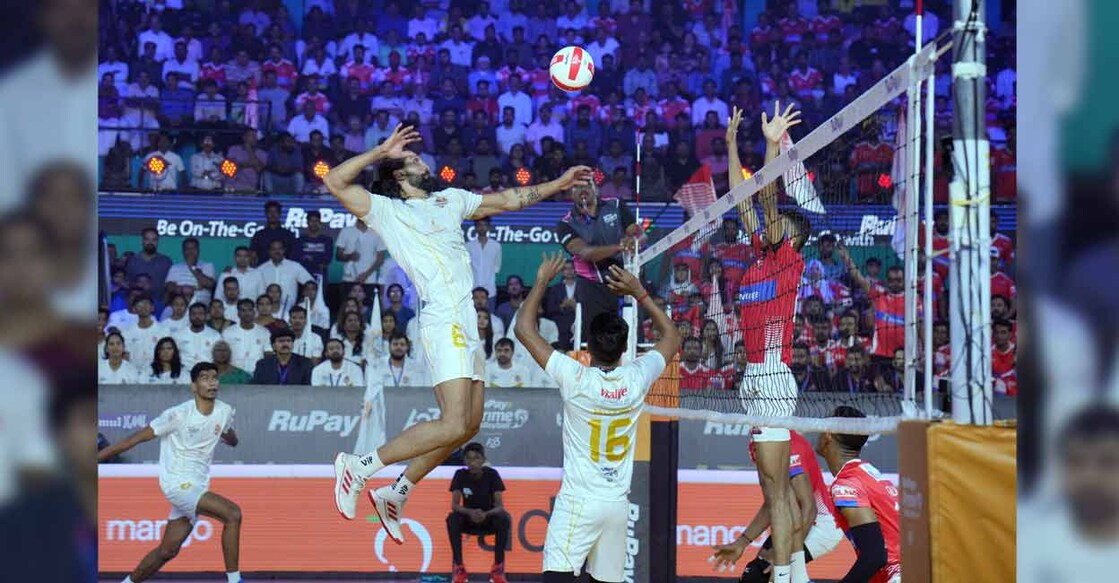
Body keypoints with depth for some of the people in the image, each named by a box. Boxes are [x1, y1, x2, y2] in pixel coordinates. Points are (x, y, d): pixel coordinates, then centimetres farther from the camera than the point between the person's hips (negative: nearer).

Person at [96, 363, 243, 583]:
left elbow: (232, 440, 24)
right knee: (232, 513, -24)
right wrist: (99, 457, -12)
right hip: (178, 484, -7)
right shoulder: (178, 415, -16)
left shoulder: (224, 412, 2)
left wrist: (229, 436, 1)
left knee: (168, 551, 9)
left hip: (198, 487, 7)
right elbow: (136, 438, -12)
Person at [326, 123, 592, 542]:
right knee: (454, 425, -19)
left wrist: (557, 185, 29)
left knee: (469, 423, 10)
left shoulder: (451, 200, 23)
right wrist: (381, 152, -6)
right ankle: (360, 467, -10)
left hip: (467, 325, 9)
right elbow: (336, 181, -10)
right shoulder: (387, 211, 2)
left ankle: (397, 492, 19)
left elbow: (509, 199, 31)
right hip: (444, 322, -9)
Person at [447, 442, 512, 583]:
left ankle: (498, 567, -23)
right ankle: (459, 567, -26)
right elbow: (455, 505, -16)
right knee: (452, 519, -31)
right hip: (468, 520, 1)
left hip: (489, 518, -1)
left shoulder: (492, 475, -12)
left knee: (504, 518, -33)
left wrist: (485, 514, -41)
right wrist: (470, 512, -38)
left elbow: (500, 506, -19)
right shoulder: (460, 475, -9)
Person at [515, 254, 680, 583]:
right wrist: (639, 293, 17)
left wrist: (541, 281, 3)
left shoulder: (577, 379, -13)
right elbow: (672, 337, 17)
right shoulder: (636, 379, -3)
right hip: (618, 504, 5)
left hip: (579, 501, -5)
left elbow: (524, 329, -8)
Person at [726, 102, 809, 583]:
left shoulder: (789, 259, -4)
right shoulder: (761, 255, 15)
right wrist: (732, 143, 21)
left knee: (775, 490, -11)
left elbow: (768, 203, -15)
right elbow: (744, 200, 20)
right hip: (754, 378, 9)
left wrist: (772, 144, -20)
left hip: (771, 377, -9)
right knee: (776, 488, 11)